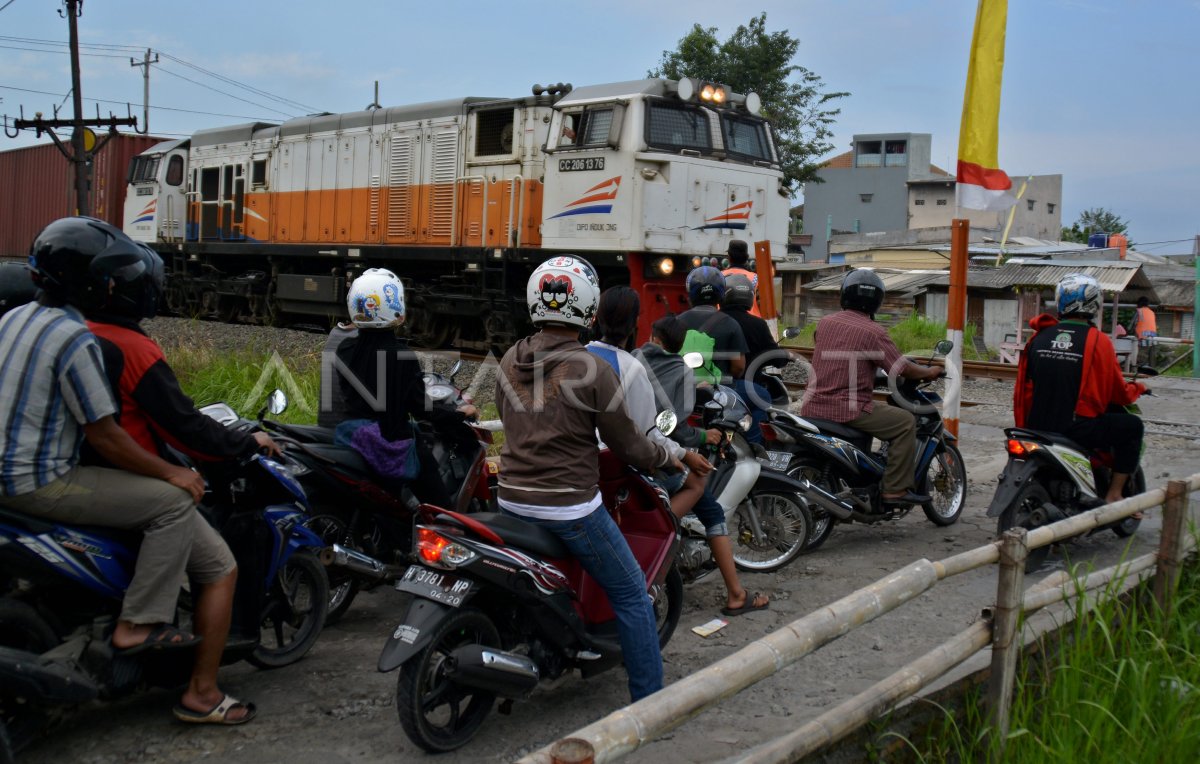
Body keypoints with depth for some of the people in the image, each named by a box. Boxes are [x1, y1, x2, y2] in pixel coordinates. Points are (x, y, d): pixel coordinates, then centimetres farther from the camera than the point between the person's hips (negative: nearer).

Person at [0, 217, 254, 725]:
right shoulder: (74, 338, -19)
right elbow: (103, 435, -18)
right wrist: (171, 473, -7)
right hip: (42, 482, -10)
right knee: (173, 501, -13)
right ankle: (139, 623, -7)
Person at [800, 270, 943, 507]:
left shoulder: (825, 323, 8)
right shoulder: (873, 332, -9)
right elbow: (903, 369, -7)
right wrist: (929, 372, 12)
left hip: (814, 408, 7)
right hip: (848, 411, -7)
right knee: (905, 422, 3)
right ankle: (895, 490, -1)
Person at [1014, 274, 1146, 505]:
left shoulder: (1039, 337, 5)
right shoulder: (1098, 341, -7)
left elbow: (1024, 385, 11)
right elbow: (1118, 393, -1)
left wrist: (1025, 425, 23)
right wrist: (1137, 388, 21)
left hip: (1037, 426, 6)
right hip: (1076, 429, -5)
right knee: (1132, 426, 14)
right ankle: (1113, 495, 12)